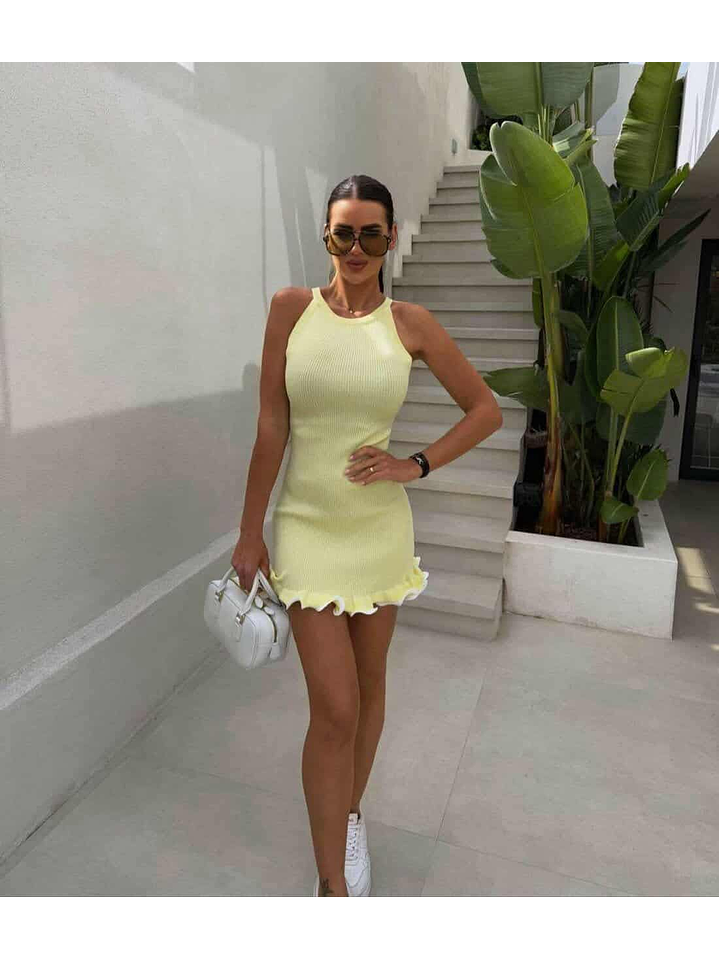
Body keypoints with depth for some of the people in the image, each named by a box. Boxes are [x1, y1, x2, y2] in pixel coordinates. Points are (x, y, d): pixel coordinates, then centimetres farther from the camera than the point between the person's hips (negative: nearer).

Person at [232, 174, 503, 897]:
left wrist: (416, 465, -7)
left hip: (380, 527, 2)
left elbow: (486, 410, 5)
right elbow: (271, 426, -4)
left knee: (368, 687, 16)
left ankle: (349, 814, 44)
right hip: (308, 528, -1)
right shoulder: (291, 307, -3)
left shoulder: (410, 323, -1)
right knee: (335, 709, -3)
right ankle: (332, 881, 19)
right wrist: (249, 535, -2)